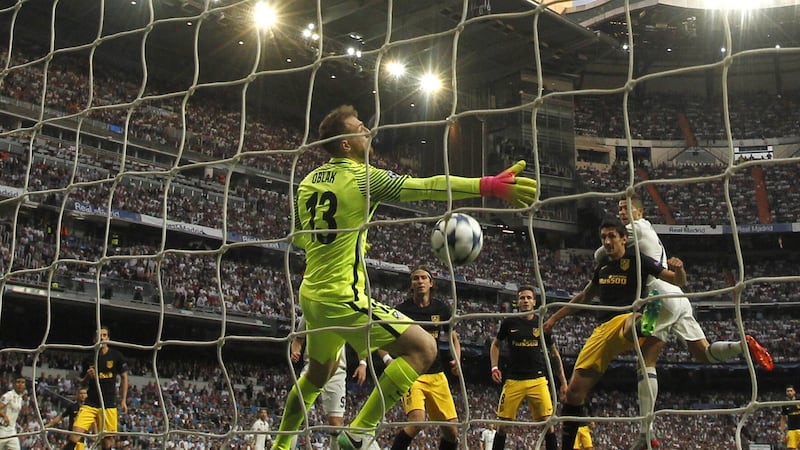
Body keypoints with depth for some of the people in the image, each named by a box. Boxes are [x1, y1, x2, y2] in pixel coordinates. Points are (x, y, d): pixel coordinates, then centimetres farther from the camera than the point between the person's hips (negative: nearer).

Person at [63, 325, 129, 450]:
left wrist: (123, 401, 4)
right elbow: (83, 383, 15)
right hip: (90, 403, 1)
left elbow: (124, 378, 8)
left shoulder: (116, 356, 0)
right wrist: (88, 376, -8)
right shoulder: (89, 358, 6)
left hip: (109, 404, -1)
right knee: (76, 432, -15)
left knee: (108, 438, -2)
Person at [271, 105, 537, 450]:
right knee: (423, 348, -9)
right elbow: (427, 186, -21)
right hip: (344, 297, -9)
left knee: (318, 374, 29)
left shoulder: (308, 182, 10)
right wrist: (489, 185, -26)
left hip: (311, 296, 9)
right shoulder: (361, 176, -12)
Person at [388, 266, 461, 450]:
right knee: (417, 420, -28)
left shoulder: (441, 309, 7)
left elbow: (453, 338, 19)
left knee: (452, 431, 1)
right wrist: (388, 359, -17)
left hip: (437, 375, 4)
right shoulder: (402, 309, -4)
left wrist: (457, 359, 1)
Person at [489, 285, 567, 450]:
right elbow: (495, 344, 18)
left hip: (538, 380, 0)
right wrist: (494, 367, 3)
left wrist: (563, 382, 10)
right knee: (503, 423, 1)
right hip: (513, 380, 0)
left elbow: (554, 353, 13)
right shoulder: (509, 322, 4)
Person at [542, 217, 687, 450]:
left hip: (626, 319, -5)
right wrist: (555, 317, 35)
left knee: (632, 325, -47)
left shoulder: (637, 260, 1)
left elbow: (679, 282, -1)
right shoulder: (603, 264, 19)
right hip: (603, 327, 5)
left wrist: (678, 269, -25)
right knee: (573, 392, 2)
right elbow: (585, 296, 34)